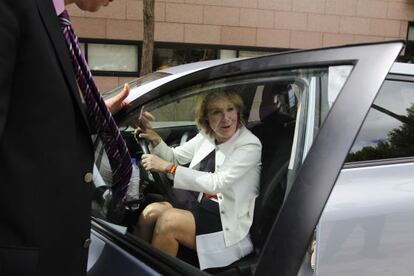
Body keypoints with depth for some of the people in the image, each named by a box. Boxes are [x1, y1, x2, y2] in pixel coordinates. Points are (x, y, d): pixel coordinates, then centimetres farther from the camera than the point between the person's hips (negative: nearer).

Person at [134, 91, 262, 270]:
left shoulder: (250, 146, -16)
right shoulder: (206, 136, 4)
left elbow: (217, 183, -26)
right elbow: (175, 157, 12)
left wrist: (168, 167, -26)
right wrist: (155, 139, -9)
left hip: (232, 226, -6)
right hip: (205, 208, 7)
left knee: (168, 220, -24)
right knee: (152, 211, -14)